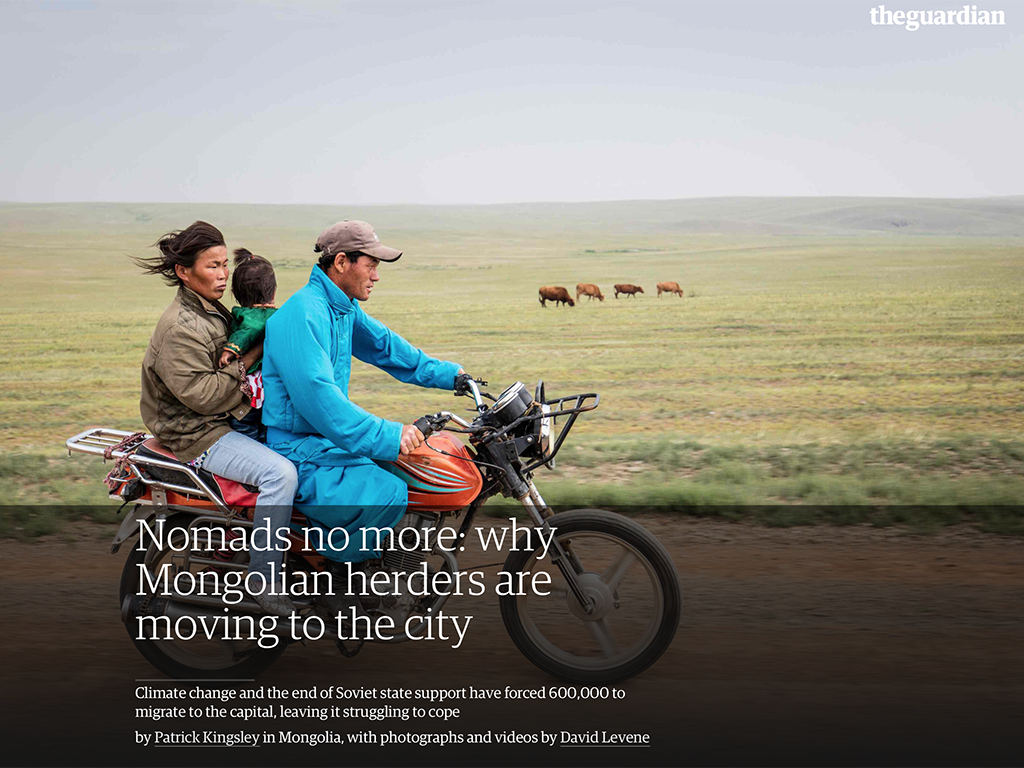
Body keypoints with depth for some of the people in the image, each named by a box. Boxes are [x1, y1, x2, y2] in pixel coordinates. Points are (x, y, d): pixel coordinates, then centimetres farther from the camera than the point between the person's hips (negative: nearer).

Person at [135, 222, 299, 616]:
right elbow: (201, 395, -23)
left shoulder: (213, 312, 11)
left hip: (226, 417, 10)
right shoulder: (179, 327, -19)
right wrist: (248, 360, -17)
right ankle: (263, 580, -15)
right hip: (194, 433, -10)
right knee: (280, 472, -27)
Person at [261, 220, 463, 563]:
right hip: (298, 450, -10)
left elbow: (384, 345, 20)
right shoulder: (303, 314, -23)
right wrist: (387, 436, -36)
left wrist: (450, 373, 15)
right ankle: (328, 556, -2)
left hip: (327, 434, 11)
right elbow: (316, 396, -31)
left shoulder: (344, 308, 9)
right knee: (388, 495, -26)